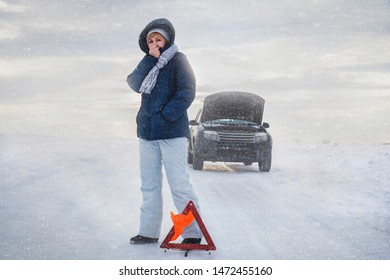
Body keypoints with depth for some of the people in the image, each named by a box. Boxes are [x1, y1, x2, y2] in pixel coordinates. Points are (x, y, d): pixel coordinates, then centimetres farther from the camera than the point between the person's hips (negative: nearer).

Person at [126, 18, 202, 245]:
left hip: (172, 132, -6)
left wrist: (167, 115, -16)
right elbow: (135, 84, -2)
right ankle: (149, 231, 16)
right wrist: (150, 60, -10)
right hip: (147, 132, 6)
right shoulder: (149, 63, 16)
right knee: (149, 185, 9)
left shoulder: (177, 60, -2)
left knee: (179, 184, -8)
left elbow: (187, 92, -12)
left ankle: (193, 233, -4)